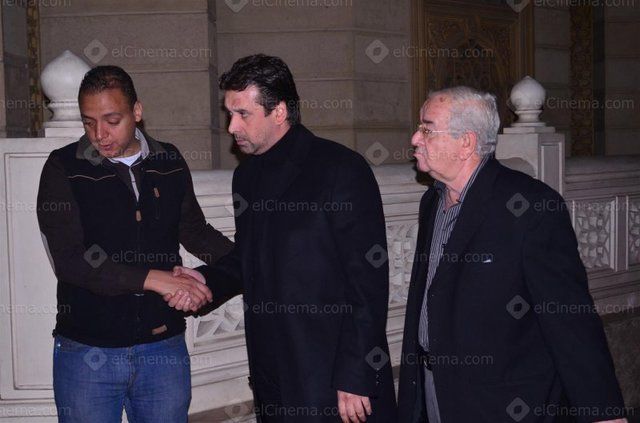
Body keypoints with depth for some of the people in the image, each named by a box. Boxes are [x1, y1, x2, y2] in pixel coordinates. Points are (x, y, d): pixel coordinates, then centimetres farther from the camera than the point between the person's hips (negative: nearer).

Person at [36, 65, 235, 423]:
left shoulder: (170, 162, 4)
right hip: (87, 351, -3)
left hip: (164, 348, 3)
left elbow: (194, 229, 18)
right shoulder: (64, 168, -8)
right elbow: (68, 260, -17)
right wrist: (154, 278, -22)